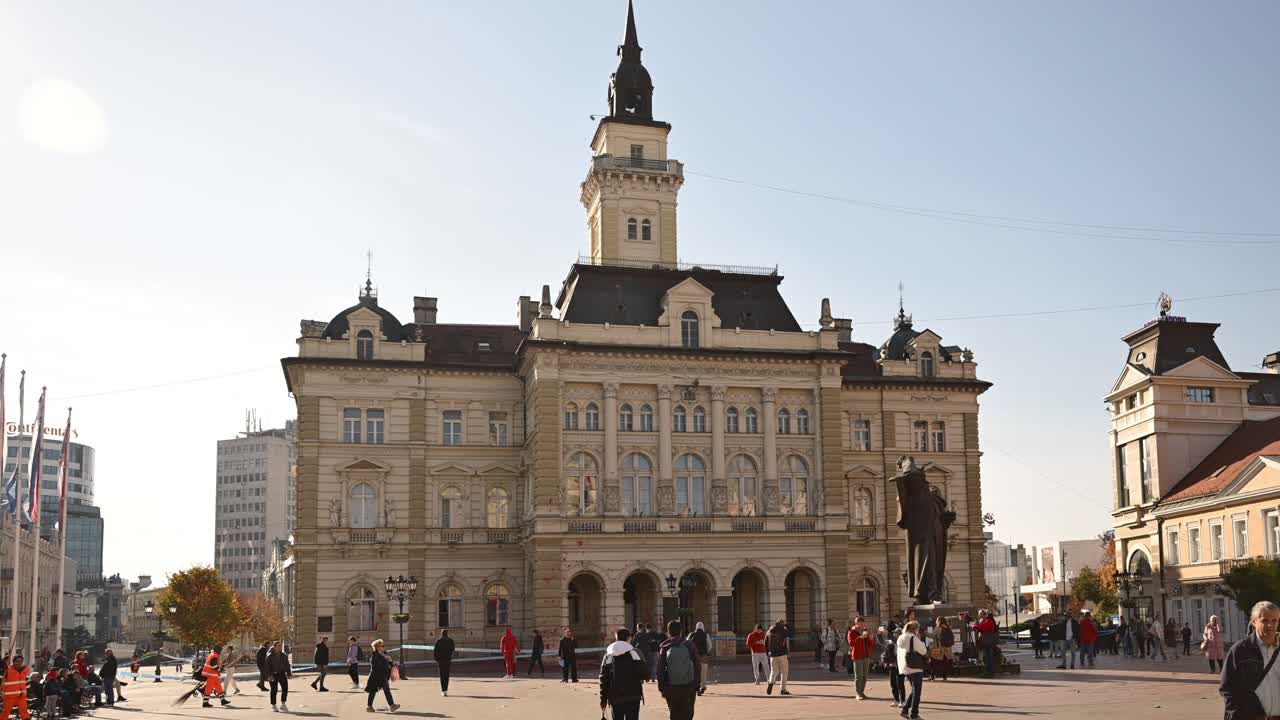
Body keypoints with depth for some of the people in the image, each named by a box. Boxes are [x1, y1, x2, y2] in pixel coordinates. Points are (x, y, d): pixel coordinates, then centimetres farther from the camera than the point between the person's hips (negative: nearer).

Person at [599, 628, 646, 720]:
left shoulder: (608, 655, 7)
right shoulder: (634, 652, -4)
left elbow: (603, 679, 4)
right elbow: (644, 672, -11)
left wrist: (603, 700, 8)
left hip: (615, 698, 3)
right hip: (633, 696, -3)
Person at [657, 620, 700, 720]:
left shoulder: (664, 648, -4)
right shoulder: (689, 645, -2)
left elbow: (660, 670, -3)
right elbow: (698, 667, 0)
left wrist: (661, 688, 5)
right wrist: (697, 684, 9)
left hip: (671, 689, 0)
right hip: (689, 687, 0)